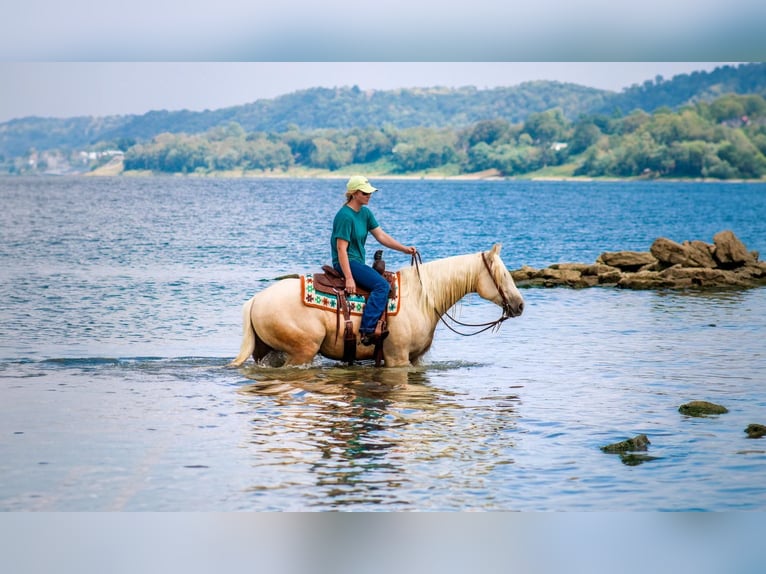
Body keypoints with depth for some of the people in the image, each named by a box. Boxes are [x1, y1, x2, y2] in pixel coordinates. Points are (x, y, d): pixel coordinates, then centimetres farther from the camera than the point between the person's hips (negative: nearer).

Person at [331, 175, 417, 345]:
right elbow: (341, 249, -20)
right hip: (346, 262, -10)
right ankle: (367, 330, -31)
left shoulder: (365, 213, 11)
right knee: (381, 285, -24)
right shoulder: (345, 216, -16)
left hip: (358, 262, 10)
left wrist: (405, 249, 2)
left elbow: (381, 236, 13)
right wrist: (349, 279, -25)